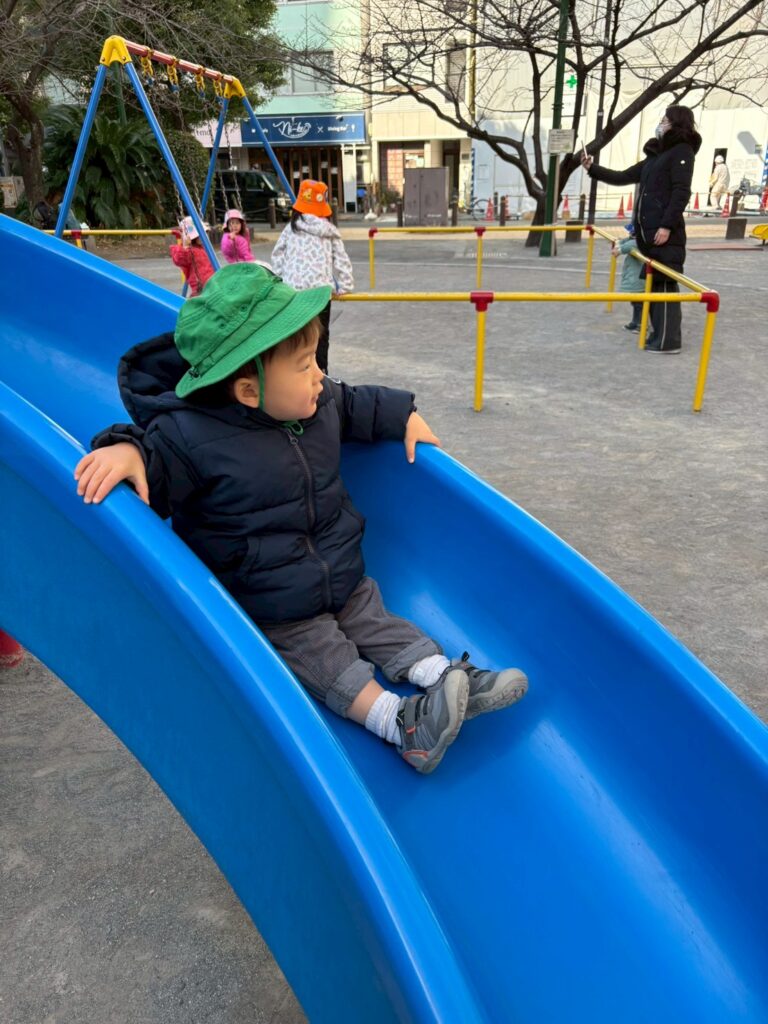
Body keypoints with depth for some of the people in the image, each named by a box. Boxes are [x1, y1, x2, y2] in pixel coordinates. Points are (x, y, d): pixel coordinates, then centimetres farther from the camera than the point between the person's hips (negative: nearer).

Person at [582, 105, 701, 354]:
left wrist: (667, 226, -21)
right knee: (654, 283, 9)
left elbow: (681, 192, -13)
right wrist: (593, 169, 20)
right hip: (647, 230, 8)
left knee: (665, 284, -9)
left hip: (664, 231, -8)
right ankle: (660, 334, 15)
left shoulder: (682, 152, -2)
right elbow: (624, 177, 25)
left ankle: (668, 340, -7)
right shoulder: (656, 155, 22)